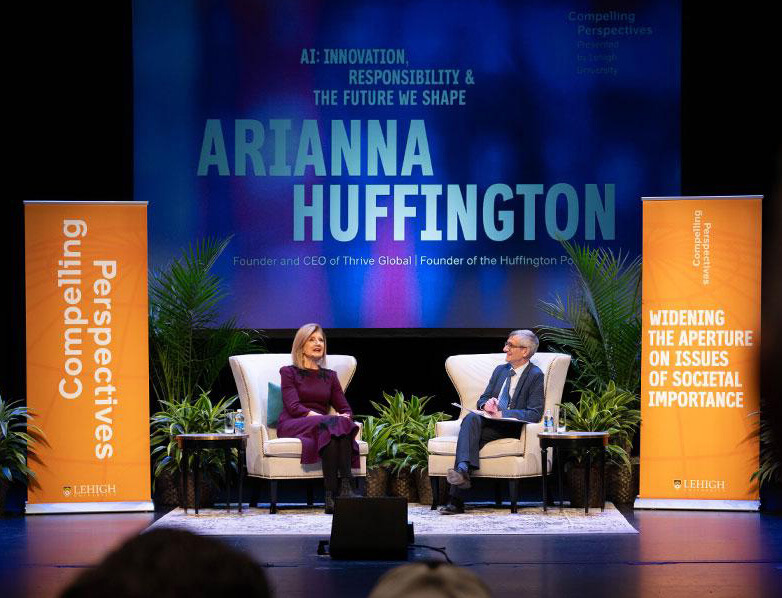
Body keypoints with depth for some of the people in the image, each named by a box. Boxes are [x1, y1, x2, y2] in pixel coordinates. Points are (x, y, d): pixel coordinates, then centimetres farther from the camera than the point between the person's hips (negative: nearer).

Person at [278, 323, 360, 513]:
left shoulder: (330, 376, 25)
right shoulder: (289, 372, 11)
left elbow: (346, 410, 17)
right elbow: (293, 407, -4)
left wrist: (344, 418, -9)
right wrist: (324, 417, -19)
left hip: (325, 425, 4)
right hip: (293, 425, -4)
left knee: (343, 424, -33)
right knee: (331, 425, -36)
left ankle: (346, 488, -48)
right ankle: (331, 495, -47)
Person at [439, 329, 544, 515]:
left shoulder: (535, 375, -1)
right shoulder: (500, 370, 22)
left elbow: (535, 414, -11)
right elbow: (482, 400, 23)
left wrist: (501, 413, -18)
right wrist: (487, 404, -3)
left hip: (512, 429, -5)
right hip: (489, 423, 6)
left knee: (470, 431, -32)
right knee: (472, 418, -30)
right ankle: (462, 469, -49)